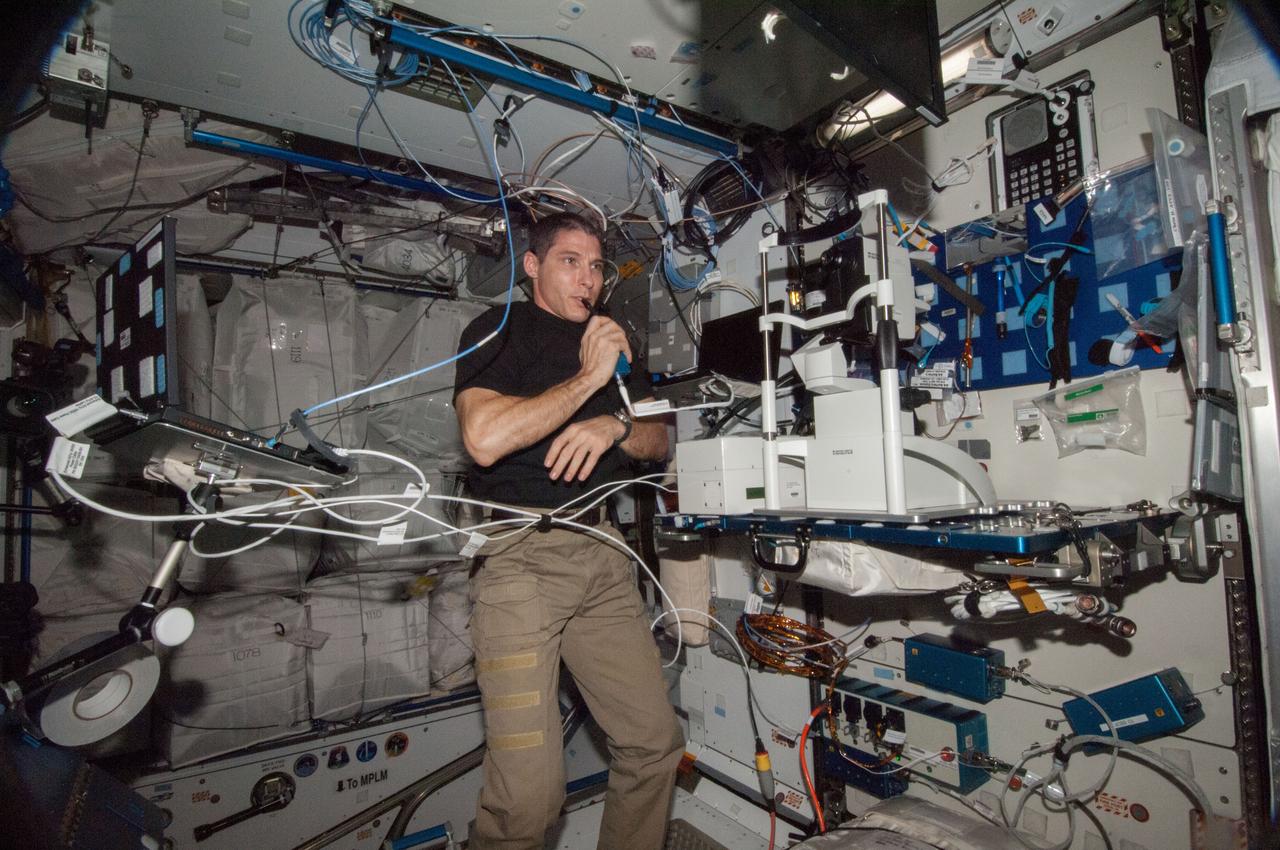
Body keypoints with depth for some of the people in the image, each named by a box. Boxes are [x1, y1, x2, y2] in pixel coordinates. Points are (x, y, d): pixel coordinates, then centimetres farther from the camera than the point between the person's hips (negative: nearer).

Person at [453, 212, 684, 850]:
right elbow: (485, 438, -17)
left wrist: (613, 426, -7)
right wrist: (588, 378, -11)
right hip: (520, 552, -5)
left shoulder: (612, 340, 20)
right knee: (529, 795, -9)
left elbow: (657, 441, 15)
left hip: (601, 552, 6)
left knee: (656, 742, 6)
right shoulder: (499, 331, 1)